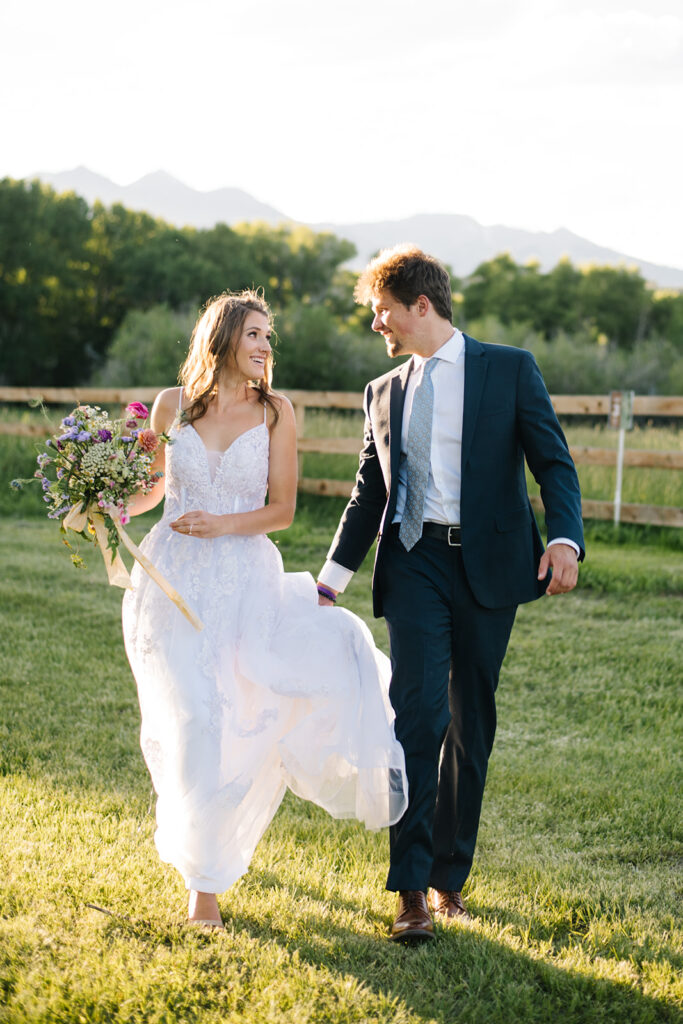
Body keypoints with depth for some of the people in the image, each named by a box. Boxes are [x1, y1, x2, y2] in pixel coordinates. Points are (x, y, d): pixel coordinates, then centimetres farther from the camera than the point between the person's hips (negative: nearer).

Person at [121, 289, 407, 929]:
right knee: (196, 720, -7)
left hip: (246, 581, 0)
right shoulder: (172, 405, 5)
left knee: (333, 647, -25)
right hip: (175, 581, 0)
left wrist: (221, 524, -15)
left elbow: (281, 509, 1)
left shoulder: (274, 413, 2)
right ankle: (202, 884, 9)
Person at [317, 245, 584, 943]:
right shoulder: (384, 392, 14)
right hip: (415, 563, 2)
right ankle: (412, 891, -9)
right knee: (418, 715, -12)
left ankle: (449, 878, 19)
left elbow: (553, 462, -2)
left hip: (487, 565, -1)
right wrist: (331, 581, 13)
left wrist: (565, 538, -19)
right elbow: (369, 493, 18)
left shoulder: (510, 369, 3)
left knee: (472, 726, 6)